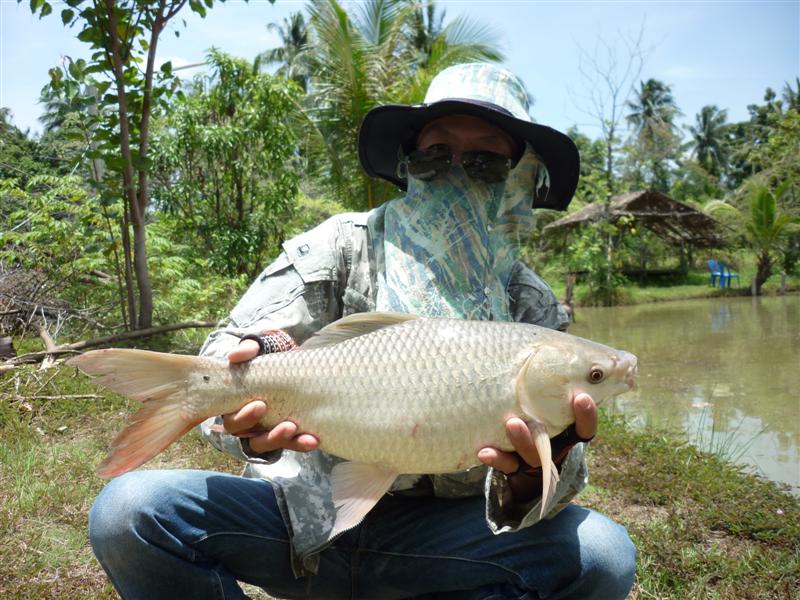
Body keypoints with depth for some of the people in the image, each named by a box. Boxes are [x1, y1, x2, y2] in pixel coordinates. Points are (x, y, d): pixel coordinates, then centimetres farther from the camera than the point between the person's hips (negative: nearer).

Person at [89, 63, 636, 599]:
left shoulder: (534, 310, -1)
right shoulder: (342, 246, -5)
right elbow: (230, 349, -12)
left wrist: (528, 481, -33)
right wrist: (242, 418, -36)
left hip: (427, 536, 1)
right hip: (302, 512, 0)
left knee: (602, 554, -22)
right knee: (129, 510, -24)